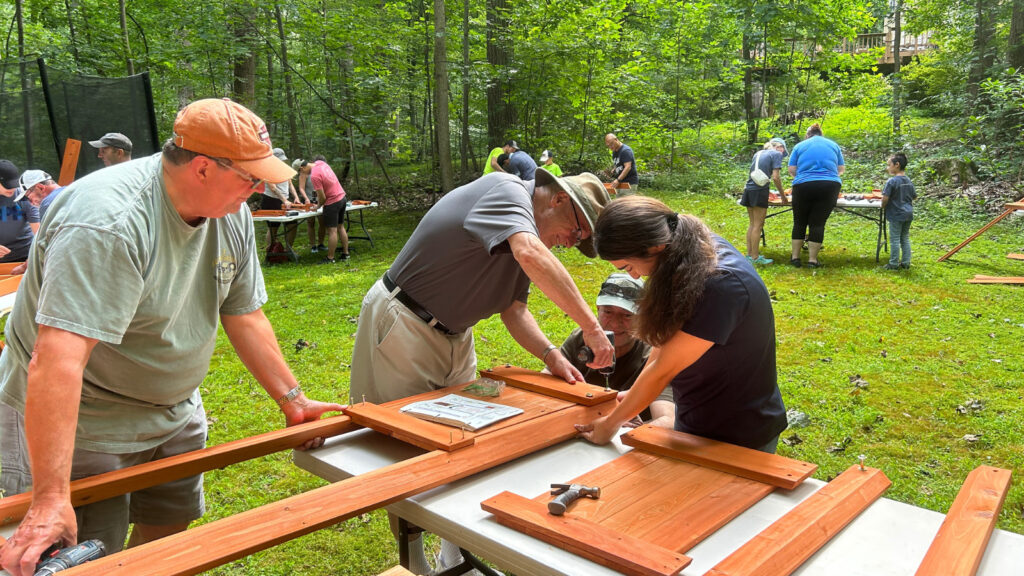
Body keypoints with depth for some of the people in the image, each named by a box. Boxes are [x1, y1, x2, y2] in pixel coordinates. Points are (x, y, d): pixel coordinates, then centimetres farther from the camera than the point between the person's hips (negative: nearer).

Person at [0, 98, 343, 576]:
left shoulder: (232, 214, -6)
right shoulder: (109, 222, -32)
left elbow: (244, 317, 2)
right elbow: (57, 360, -38)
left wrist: (293, 400, 1)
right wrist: (51, 500, -41)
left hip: (174, 412, 7)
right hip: (79, 424, -7)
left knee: (169, 536, 16)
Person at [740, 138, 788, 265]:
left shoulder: (758, 153, 20)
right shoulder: (776, 154, 1)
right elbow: (775, 177, -8)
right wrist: (783, 195, 0)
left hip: (748, 189, 7)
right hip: (760, 190, -7)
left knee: (752, 224, 14)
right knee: (758, 225, -3)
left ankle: (749, 254, 16)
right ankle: (755, 257, -2)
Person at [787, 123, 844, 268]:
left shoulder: (800, 146, 11)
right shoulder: (833, 145, 16)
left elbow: (791, 170, 6)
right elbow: (842, 169, 18)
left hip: (804, 186, -1)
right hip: (830, 186, 1)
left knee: (800, 222, 10)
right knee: (818, 223, 2)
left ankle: (795, 257, 11)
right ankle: (812, 259, 1)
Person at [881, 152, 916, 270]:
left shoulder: (892, 181, -16)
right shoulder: (909, 181, 8)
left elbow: (885, 198, -20)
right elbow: (914, 196, 16)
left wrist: (883, 206, -2)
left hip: (896, 215, -7)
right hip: (908, 213, 7)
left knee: (894, 239, 0)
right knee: (905, 239, 14)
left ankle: (894, 264, 5)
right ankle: (906, 262, 19)